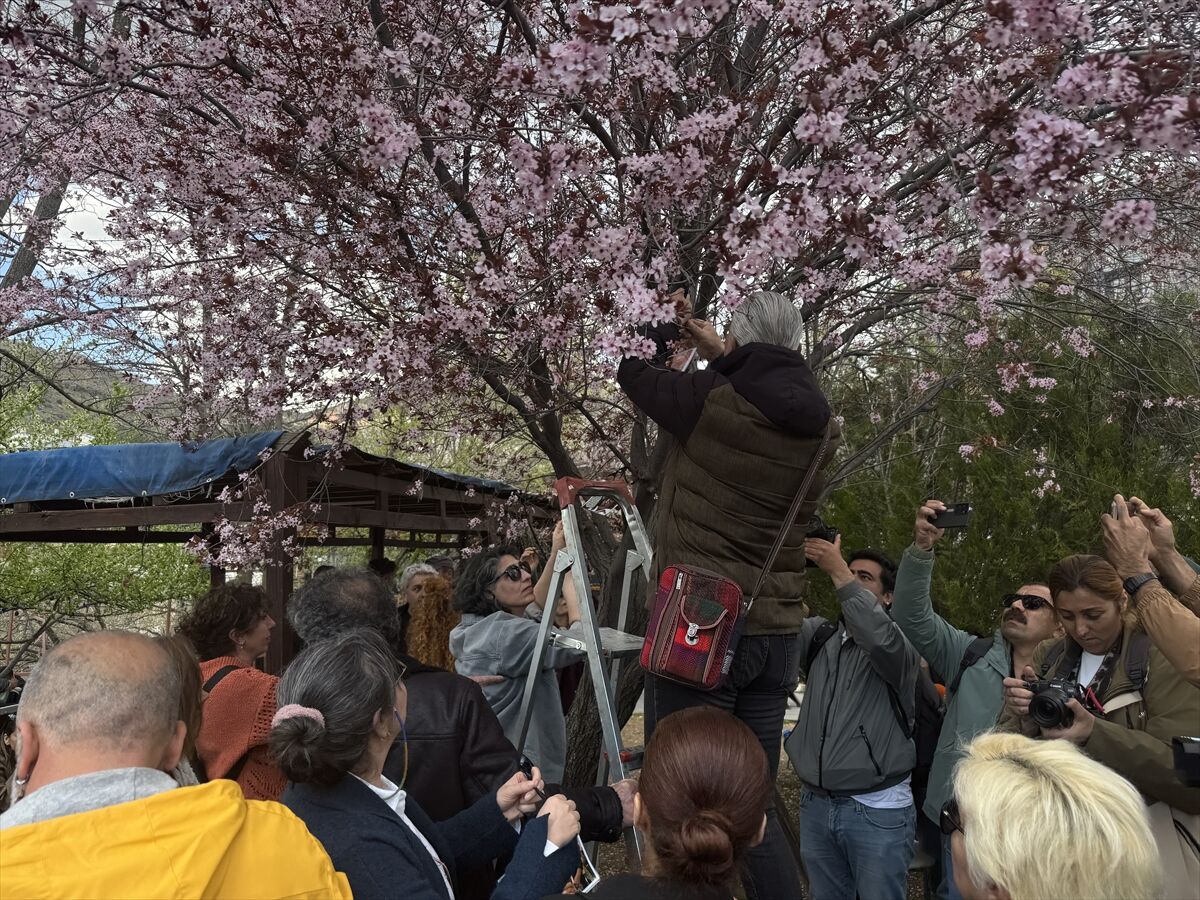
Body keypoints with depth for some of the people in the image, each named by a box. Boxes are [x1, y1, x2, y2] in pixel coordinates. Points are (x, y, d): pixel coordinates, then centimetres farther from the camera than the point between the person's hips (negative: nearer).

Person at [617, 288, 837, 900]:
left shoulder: (711, 404, -11)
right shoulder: (819, 426, 3)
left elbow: (632, 370, 5)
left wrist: (661, 336, 25)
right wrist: (723, 359, 23)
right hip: (777, 632, 6)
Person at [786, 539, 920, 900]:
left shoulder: (900, 643, -3)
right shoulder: (820, 635, 8)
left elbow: (879, 638, -26)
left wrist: (837, 571, -28)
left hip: (878, 810, -4)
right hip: (815, 804, 4)